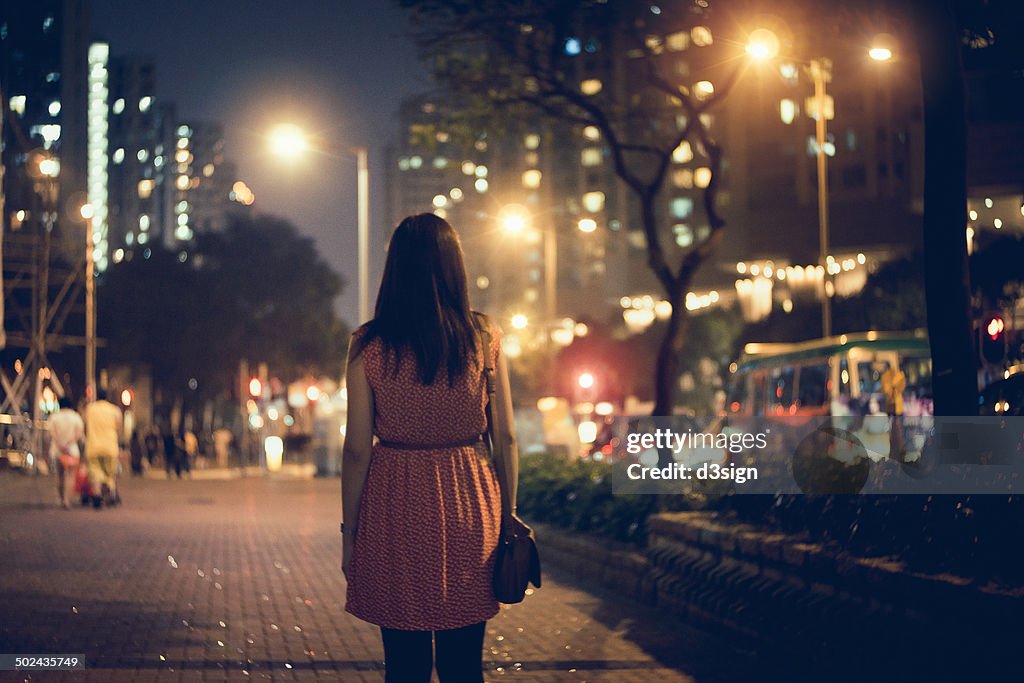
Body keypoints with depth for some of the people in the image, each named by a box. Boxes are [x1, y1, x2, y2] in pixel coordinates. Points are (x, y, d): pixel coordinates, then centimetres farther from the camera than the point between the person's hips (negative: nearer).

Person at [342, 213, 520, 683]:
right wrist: (508, 517, 10)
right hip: (470, 507, 2)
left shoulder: (370, 347, -6)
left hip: (396, 510, -1)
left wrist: (349, 531, 4)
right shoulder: (484, 338, -2)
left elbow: (357, 449, -5)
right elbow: (505, 438, 1)